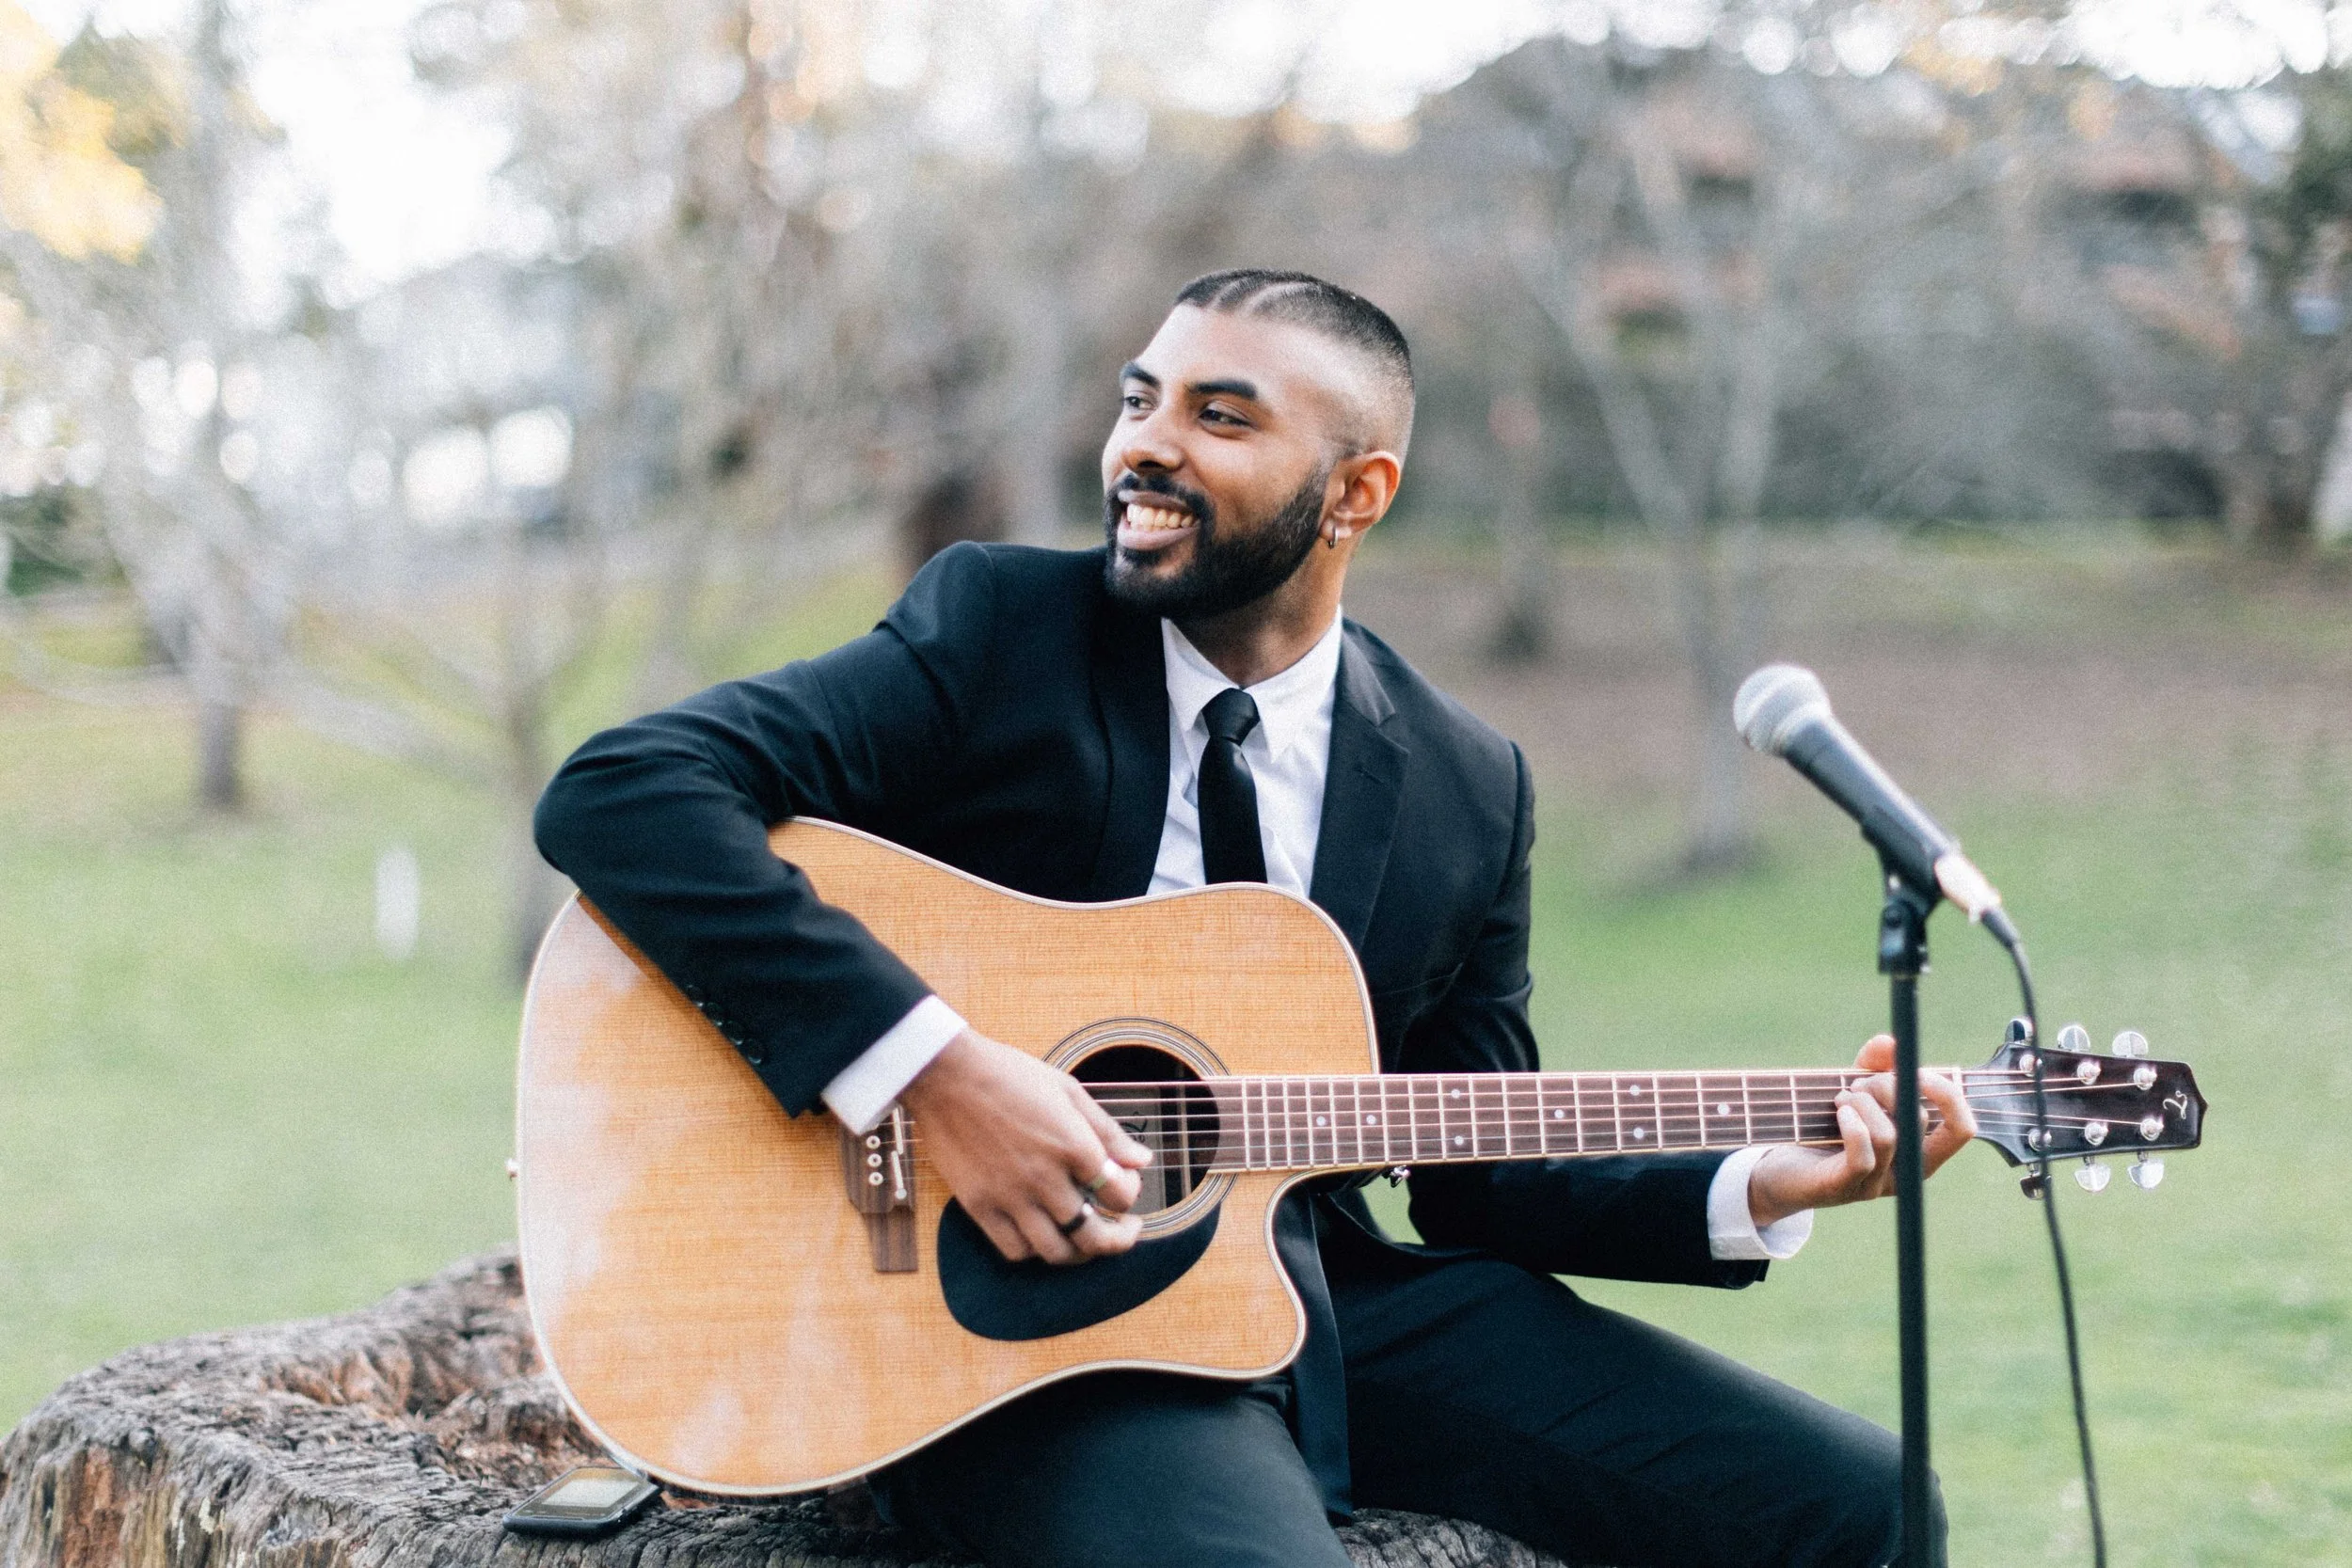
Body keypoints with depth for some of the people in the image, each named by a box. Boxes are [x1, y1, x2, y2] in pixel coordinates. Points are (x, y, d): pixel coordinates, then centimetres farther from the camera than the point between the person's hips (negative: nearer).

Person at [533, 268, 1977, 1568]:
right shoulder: (996, 629, -5)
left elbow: (1477, 1177, 13)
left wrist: (1762, 1190, -3)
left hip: (1337, 1302, 5)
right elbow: (620, 790, -17)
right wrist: (930, 1065, -26)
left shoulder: (1469, 787, 7)